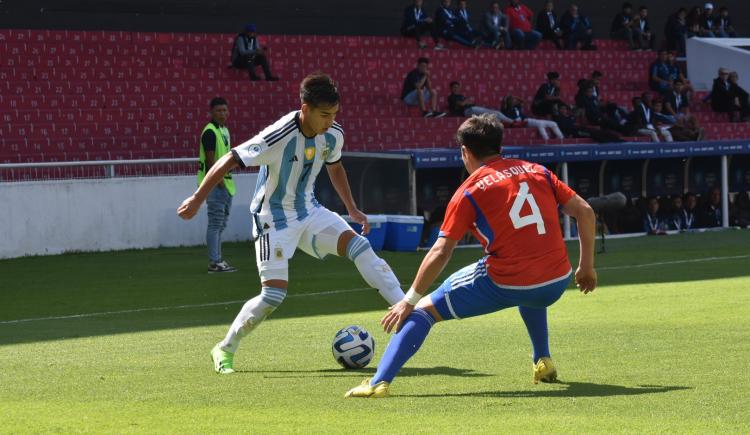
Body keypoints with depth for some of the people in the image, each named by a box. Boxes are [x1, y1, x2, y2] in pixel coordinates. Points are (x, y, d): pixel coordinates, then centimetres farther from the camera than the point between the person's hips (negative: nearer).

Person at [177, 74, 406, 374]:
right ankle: (225, 349, 7)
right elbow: (229, 161, -22)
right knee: (274, 294, -12)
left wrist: (352, 209, 14)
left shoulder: (333, 135, -7)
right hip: (274, 219, -5)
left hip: (309, 211, 6)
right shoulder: (278, 137, -29)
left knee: (358, 245, -17)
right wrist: (197, 199, -18)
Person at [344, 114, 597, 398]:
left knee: (424, 310, 7)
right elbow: (585, 211, 10)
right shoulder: (536, 171, 12)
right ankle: (543, 363, 36)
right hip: (556, 283, 5)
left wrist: (410, 300, 1)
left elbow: (440, 252, -4)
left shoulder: (469, 192, 0)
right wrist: (587, 266, 18)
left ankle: (380, 382, -8)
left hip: (505, 284, -5)